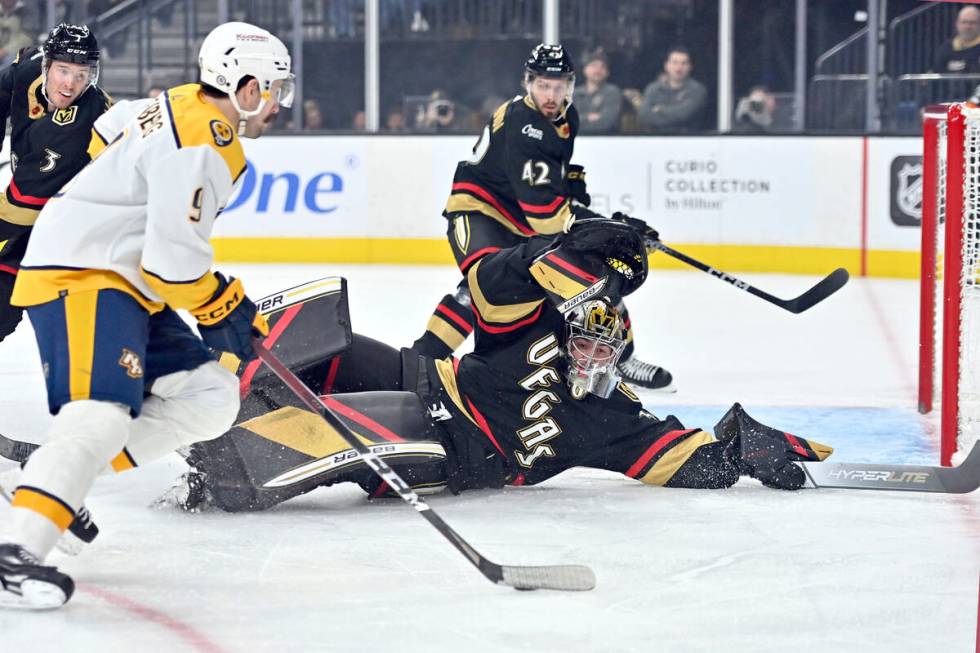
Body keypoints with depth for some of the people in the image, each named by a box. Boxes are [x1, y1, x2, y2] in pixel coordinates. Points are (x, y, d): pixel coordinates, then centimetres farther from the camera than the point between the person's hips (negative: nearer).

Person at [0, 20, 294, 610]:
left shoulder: (186, 109, 11)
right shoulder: (201, 148, -20)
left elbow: (114, 127, 29)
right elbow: (173, 261, -24)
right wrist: (224, 308, -7)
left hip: (128, 284, 10)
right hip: (80, 275, -10)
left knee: (209, 396, 3)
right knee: (103, 412, -28)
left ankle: (66, 481, -1)